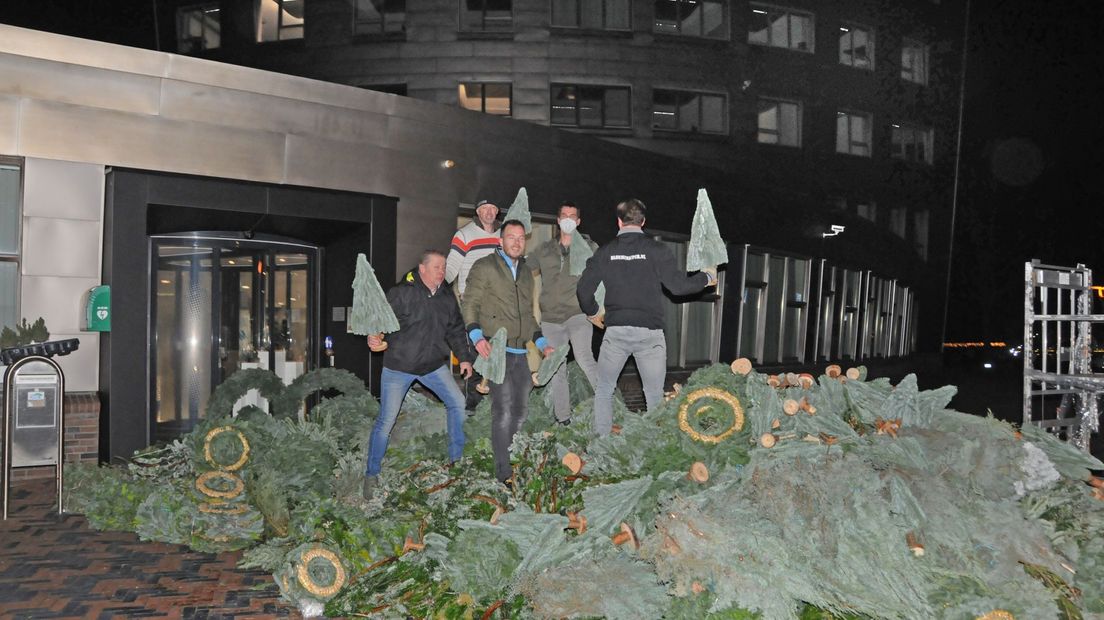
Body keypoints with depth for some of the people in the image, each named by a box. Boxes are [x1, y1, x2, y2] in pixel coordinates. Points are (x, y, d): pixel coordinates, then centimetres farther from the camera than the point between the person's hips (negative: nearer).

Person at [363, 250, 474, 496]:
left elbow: (456, 329, 14)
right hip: (399, 366, -5)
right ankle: (371, 474, 12)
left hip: (434, 365, 6)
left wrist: (464, 357, 10)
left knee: (458, 403, 5)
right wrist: (373, 337, -33)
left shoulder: (447, 297, 5)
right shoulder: (401, 293, -14)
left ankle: (456, 459, 22)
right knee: (386, 420, -4)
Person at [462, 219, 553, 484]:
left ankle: (517, 465, 20)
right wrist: (476, 335, -18)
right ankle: (504, 473, -8)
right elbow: (470, 303, -4)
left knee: (521, 411, 9)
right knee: (504, 410, -13)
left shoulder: (526, 272, 21)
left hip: (521, 352, 7)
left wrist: (541, 342, 20)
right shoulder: (484, 267, 0)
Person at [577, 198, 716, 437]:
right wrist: (707, 277, 14)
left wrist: (592, 312, 22)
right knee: (655, 396, 9)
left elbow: (584, 288, 4)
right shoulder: (656, 250, -2)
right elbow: (679, 285, -4)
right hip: (649, 332, -1)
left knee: (603, 390, 16)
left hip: (616, 331, 1)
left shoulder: (605, 252, 4)